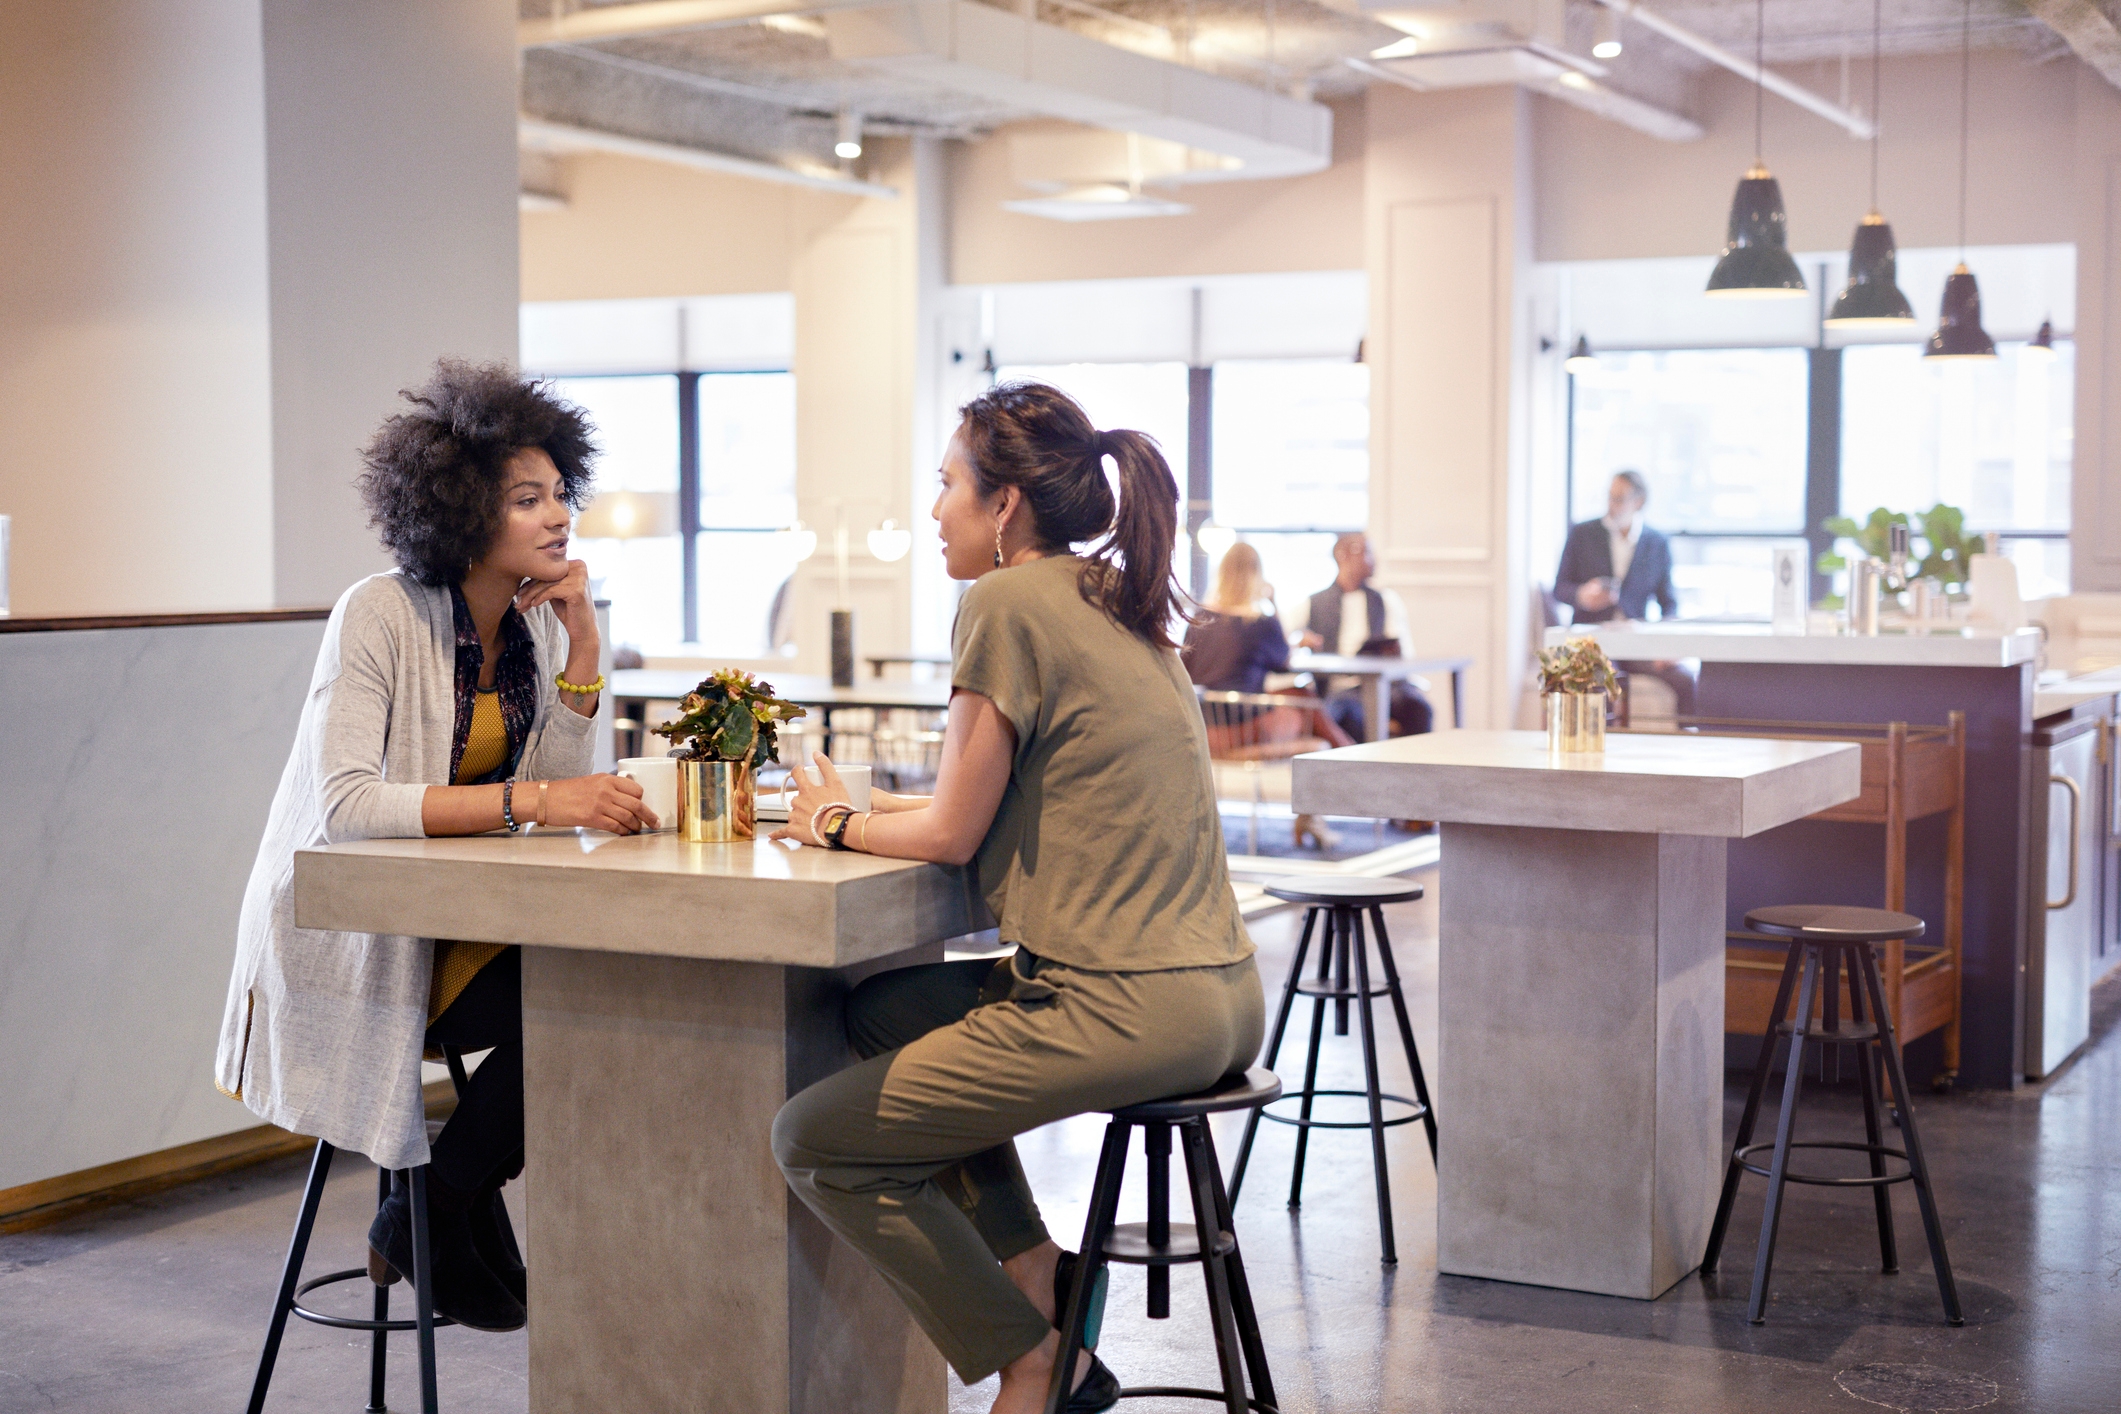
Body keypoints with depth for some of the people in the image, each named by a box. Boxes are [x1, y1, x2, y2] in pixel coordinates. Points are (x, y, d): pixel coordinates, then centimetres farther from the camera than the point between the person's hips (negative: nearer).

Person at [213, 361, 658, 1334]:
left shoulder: (538, 622, 4)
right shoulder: (379, 615, -16)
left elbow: (560, 799, -4)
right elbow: (344, 804, -28)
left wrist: (582, 645, -11)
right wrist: (523, 799, -34)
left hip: (458, 916, 7)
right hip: (346, 934, -7)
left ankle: (436, 1215, 1)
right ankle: (434, 1219, 0)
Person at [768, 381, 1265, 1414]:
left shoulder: (1008, 602, -10)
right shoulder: (1117, 609, 16)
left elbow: (951, 834, -6)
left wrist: (839, 822, 11)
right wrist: (867, 804, 18)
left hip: (1122, 1011, -10)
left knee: (810, 1141, 2)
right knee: (883, 1009, 26)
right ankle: (1034, 1280, 19)